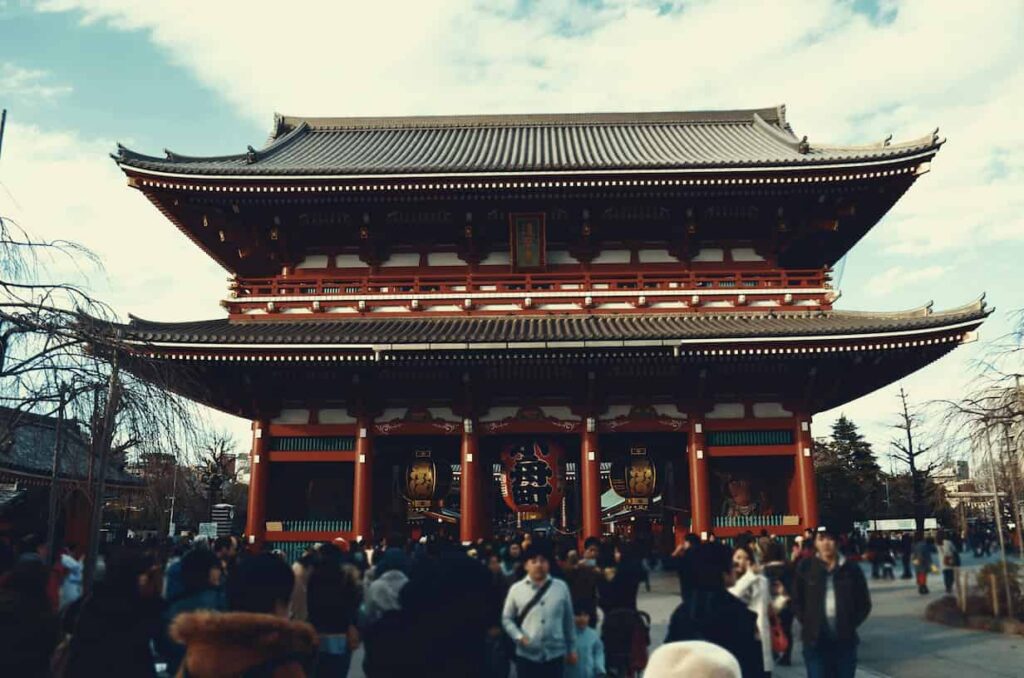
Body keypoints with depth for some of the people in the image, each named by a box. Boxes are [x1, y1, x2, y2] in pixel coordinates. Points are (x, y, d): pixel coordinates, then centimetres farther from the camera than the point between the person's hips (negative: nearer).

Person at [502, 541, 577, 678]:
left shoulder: (561, 587, 1)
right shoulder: (516, 589, -2)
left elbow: (569, 620, 8)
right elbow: (506, 618, 5)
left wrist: (572, 649, 12)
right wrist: (519, 637, -10)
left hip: (554, 654, 1)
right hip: (527, 655, -1)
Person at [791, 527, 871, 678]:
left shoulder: (851, 568, -1)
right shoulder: (805, 567, -3)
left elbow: (864, 603, 8)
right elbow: (797, 601, 6)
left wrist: (850, 624, 0)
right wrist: (807, 623, -3)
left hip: (845, 640, 1)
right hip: (815, 640, -1)